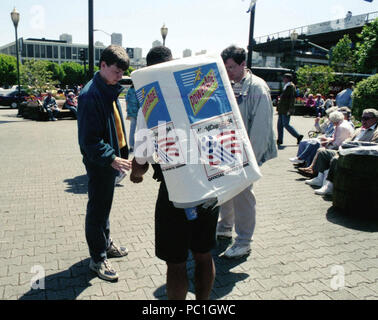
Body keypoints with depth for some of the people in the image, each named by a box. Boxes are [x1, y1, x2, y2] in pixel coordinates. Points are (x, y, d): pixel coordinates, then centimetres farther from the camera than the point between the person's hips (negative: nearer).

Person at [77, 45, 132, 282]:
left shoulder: (111, 90, 8)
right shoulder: (90, 95, -21)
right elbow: (89, 139, -24)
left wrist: (121, 153, 15)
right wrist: (112, 158, -31)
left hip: (112, 158, 9)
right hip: (98, 162, -9)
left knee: (105, 205, 21)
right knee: (98, 208, 3)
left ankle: (105, 243, 39)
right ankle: (98, 259, 18)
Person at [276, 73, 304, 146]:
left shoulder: (291, 86, -12)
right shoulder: (286, 86, 16)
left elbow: (292, 98, -19)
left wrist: (290, 109, -24)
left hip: (286, 110, -10)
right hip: (282, 110, 10)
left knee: (286, 125, -8)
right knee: (279, 124, 10)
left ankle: (298, 136, 2)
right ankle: (279, 140, 15)